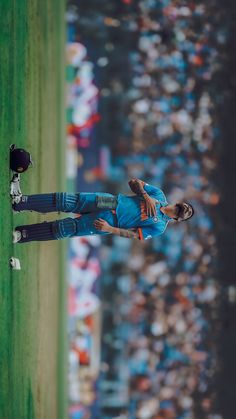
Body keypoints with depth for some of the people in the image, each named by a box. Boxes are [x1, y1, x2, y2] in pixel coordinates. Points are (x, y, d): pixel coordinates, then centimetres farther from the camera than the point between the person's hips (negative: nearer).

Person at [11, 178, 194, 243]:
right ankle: (20, 201, -15)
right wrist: (146, 197, -8)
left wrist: (109, 229, -19)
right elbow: (134, 182, 9)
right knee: (65, 201, -17)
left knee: (62, 229, -16)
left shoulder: (159, 227, 2)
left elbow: (133, 234, -7)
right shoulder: (159, 195, 13)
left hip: (111, 221, -3)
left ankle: (20, 235, -12)